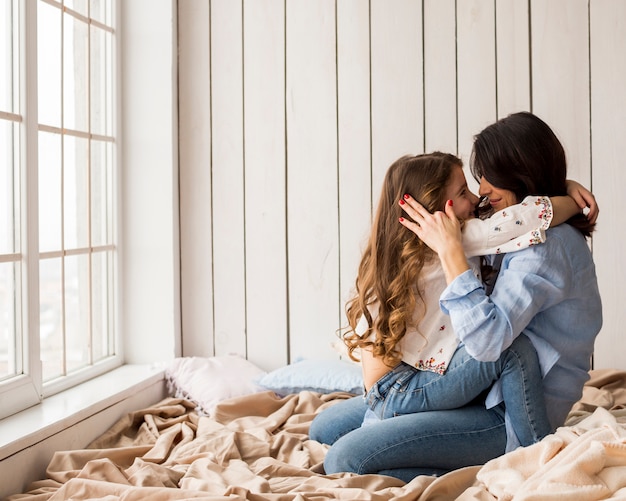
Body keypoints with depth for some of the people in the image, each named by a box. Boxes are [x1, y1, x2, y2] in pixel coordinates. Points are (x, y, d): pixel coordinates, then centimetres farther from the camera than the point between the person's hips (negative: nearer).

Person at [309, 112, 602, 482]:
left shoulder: (548, 245, -19)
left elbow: (487, 340, -31)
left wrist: (450, 250, -25)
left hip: (509, 419, -11)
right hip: (484, 393, 11)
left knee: (345, 459, -21)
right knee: (326, 427, 10)